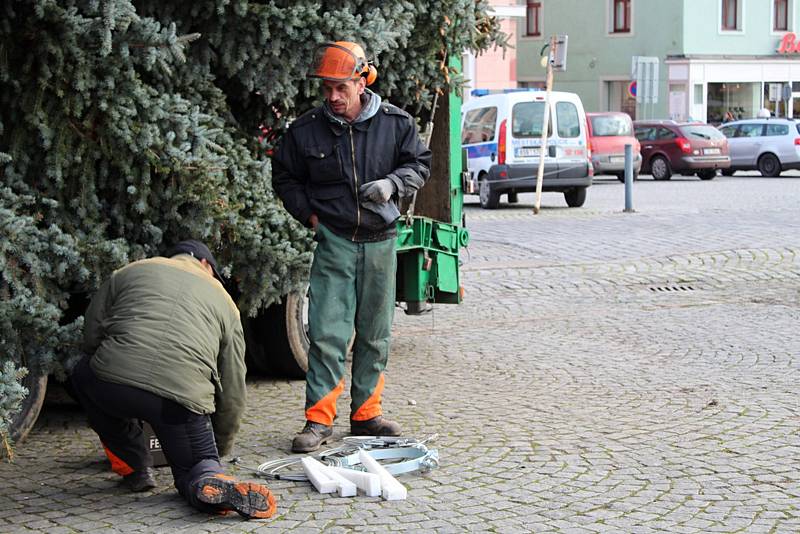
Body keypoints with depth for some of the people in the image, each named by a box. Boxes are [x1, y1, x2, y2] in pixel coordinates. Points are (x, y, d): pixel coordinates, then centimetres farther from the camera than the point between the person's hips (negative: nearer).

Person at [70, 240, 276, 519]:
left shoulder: (129, 272, 25)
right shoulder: (223, 300, 25)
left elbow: (91, 332, 19)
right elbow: (233, 389, 23)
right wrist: (218, 450, 34)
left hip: (112, 381, 0)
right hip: (183, 398, 0)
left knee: (84, 376, 34)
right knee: (193, 468, 24)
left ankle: (134, 467, 26)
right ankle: (213, 480, -12)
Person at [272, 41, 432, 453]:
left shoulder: (395, 123, -2)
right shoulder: (305, 130, -4)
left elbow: (419, 163, 9)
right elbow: (284, 178, 9)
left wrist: (391, 185, -10)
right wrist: (309, 214, -3)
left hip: (380, 241, 2)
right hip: (334, 241, -2)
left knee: (375, 334, 10)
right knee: (327, 332, -9)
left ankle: (366, 414, 23)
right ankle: (319, 419, -3)